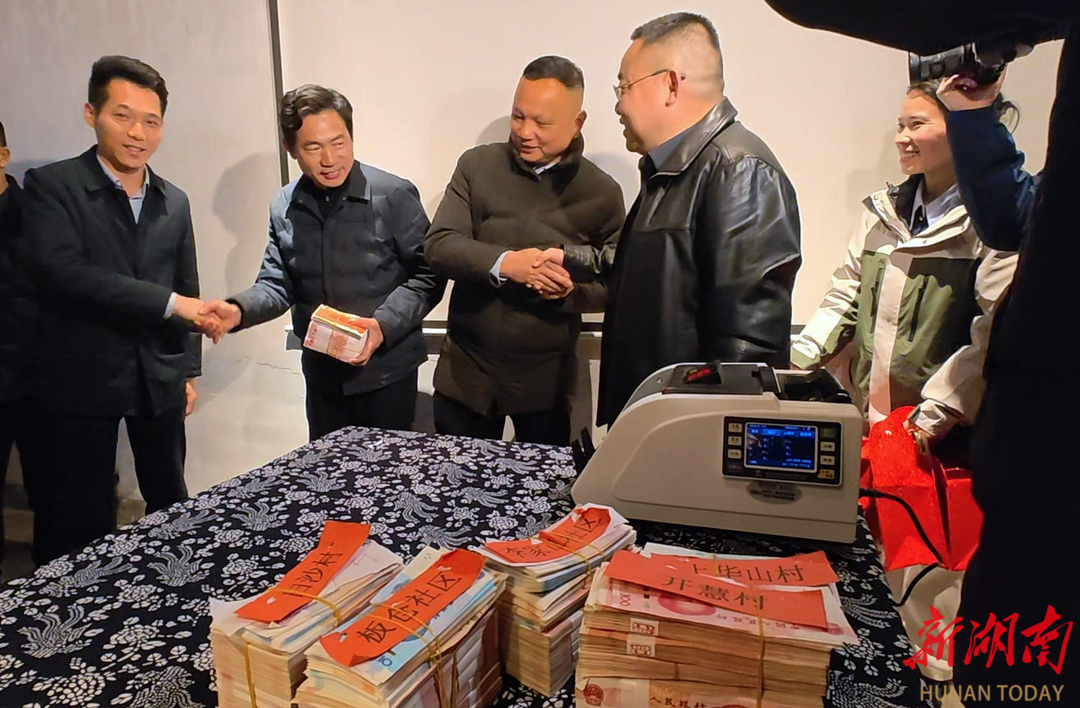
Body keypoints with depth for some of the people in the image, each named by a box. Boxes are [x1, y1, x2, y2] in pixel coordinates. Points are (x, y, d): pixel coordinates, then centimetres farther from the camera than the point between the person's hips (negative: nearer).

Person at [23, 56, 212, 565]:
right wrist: (168, 302, -24)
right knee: (81, 524, 6)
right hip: (80, 380, -4)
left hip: (158, 380, 5)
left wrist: (188, 368, 11)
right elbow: (64, 273, -20)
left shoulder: (174, 202, 9)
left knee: (172, 504, 15)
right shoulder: (52, 186, -6)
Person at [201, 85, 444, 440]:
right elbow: (278, 284, 7)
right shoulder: (284, 207, 3)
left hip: (386, 372, -4)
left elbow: (427, 275, -9)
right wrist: (239, 310, -14)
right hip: (322, 374, 5)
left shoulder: (394, 195, -12)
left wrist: (384, 324, -23)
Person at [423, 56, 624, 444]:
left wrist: (571, 289, -21)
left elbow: (615, 284, 1)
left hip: (546, 382, 0)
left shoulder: (602, 192, -2)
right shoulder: (477, 165, 0)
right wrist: (505, 263, -25)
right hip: (465, 374, 1)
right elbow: (438, 245, -8)